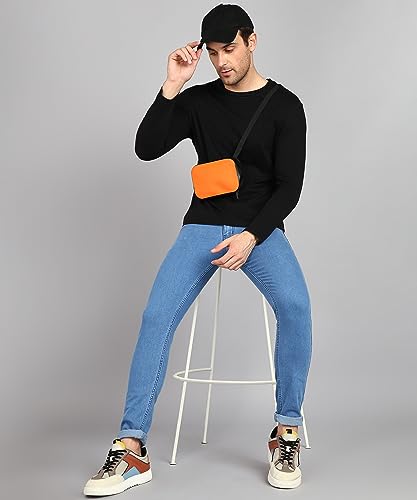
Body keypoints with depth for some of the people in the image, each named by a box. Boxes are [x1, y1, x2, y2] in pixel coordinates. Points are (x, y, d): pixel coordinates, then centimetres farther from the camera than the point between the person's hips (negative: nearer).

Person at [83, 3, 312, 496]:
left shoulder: (285, 106, 1)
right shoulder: (198, 100, 9)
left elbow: (289, 186, -4)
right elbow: (146, 149, -1)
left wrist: (251, 236, -19)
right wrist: (171, 86, -10)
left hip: (260, 228, -1)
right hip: (203, 225, 2)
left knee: (294, 304, -31)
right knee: (157, 315, -22)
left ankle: (287, 432, -15)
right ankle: (131, 448, -18)